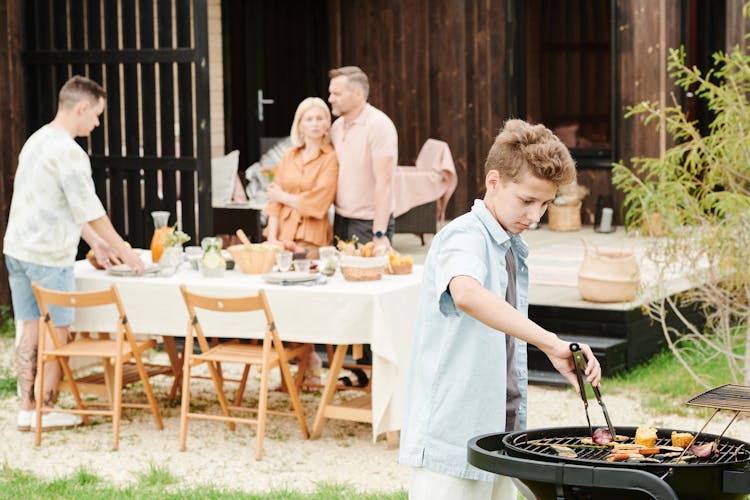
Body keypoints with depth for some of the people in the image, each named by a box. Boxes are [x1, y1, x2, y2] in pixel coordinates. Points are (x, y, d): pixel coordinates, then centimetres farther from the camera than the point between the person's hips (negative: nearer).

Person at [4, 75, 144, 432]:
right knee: (58, 332, 1)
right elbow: (90, 211, -15)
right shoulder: (67, 151, -17)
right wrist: (125, 252, -5)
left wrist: (96, 243, 20)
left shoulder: (37, 140, 14)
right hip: (47, 256, -9)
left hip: (17, 248, 9)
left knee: (30, 329, 12)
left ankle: (27, 409, 15)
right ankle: (45, 411, 7)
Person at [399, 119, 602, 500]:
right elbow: (466, 294, -39)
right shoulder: (463, 237, -14)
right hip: (452, 436, -9)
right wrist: (550, 343, -45)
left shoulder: (515, 250, 14)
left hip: (497, 433, 9)